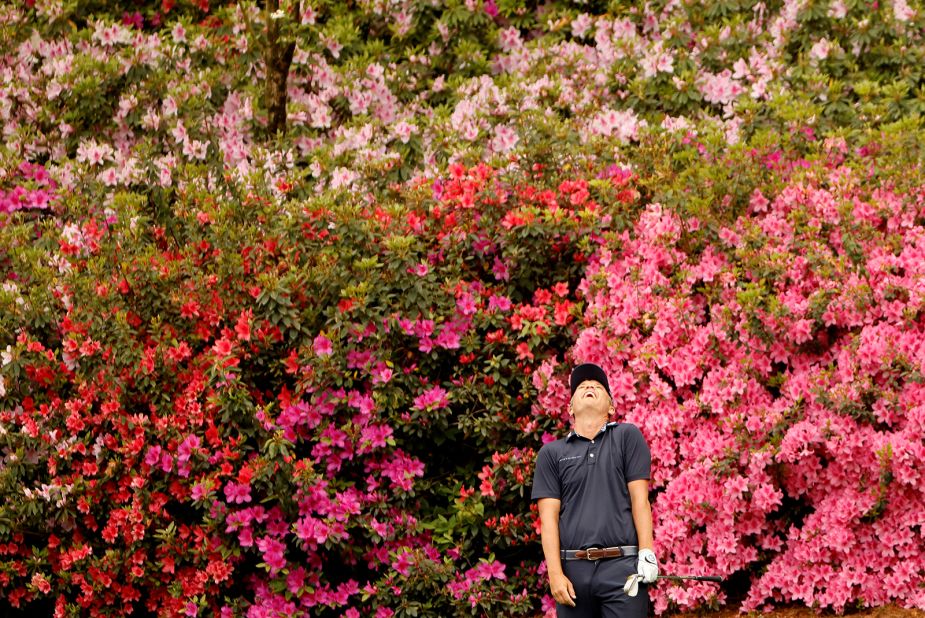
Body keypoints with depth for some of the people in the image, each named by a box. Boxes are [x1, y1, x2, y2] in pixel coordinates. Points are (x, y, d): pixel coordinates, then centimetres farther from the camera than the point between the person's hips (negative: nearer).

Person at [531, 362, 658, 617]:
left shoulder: (627, 436, 11)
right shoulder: (551, 453, 14)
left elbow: (639, 498, 4)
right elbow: (549, 517, 6)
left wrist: (646, 554, -5)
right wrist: (555, 574, -4)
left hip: (622, 566, -2)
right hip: (574, 569, 2)